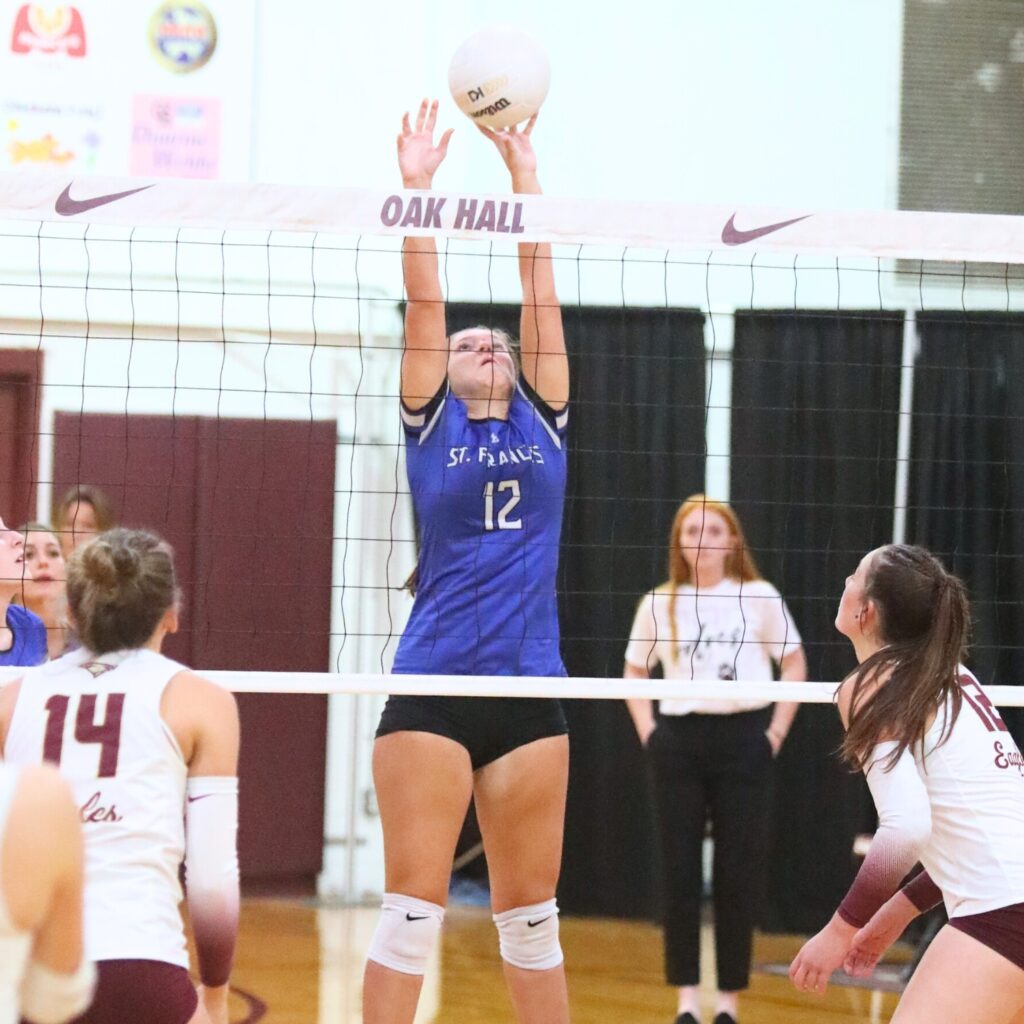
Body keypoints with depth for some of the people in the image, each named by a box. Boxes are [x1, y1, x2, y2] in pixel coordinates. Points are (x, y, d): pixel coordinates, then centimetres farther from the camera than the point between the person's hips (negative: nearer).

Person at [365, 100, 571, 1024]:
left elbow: (539, 293, 9)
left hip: (531, 689, 3)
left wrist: (525, 176, 7)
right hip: (431, 688, -3)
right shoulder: (431, 423, 7)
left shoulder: (544, 421, 12)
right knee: (414, 905, -6)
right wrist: (416, 187, -7)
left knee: (531, 911, 9)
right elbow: (424, 301, -1)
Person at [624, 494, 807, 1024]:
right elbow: (635, 672, 17)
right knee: (680, 871, 1)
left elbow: (795, 665, 6)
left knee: (739, 873, -1)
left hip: (742, 740, -1)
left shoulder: (759, 597, 1)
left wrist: (776, 731, -1)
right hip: (678, 741, 2)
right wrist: (648, 731, 4)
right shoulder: (658, 604, 5)